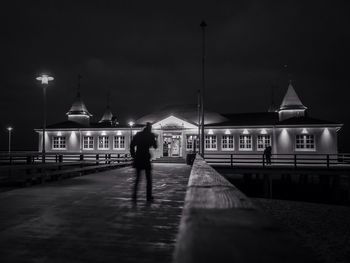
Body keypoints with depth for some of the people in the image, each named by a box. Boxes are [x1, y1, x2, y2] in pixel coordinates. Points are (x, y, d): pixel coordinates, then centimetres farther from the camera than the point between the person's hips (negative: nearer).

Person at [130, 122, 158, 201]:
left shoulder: (138, 134, 7)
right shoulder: (151, 135, -3)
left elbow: (132, 145, 3)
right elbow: (155, 146, 4)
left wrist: (133, 155, 8)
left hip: (137, 159, 3)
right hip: (146, 159, -3)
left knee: (137, 178, 12)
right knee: (148, 178, 8)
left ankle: (134, 195, 5)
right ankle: (149, 196, 10)